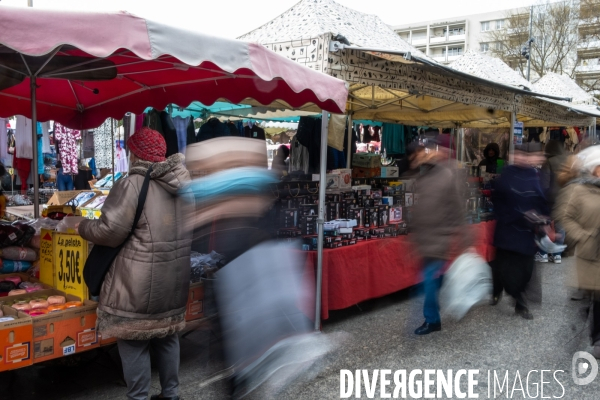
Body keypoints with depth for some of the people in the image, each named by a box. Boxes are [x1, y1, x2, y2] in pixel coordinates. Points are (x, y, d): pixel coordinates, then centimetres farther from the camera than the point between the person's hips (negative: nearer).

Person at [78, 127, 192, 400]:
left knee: (134, 341, 7)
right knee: (167, 337, 19)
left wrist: (83, 227, 3)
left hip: (140, 284, -7)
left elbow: (110, 231, -16)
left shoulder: (132, 184, -17)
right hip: (174, 280, 7)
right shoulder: (183, 182, 6)